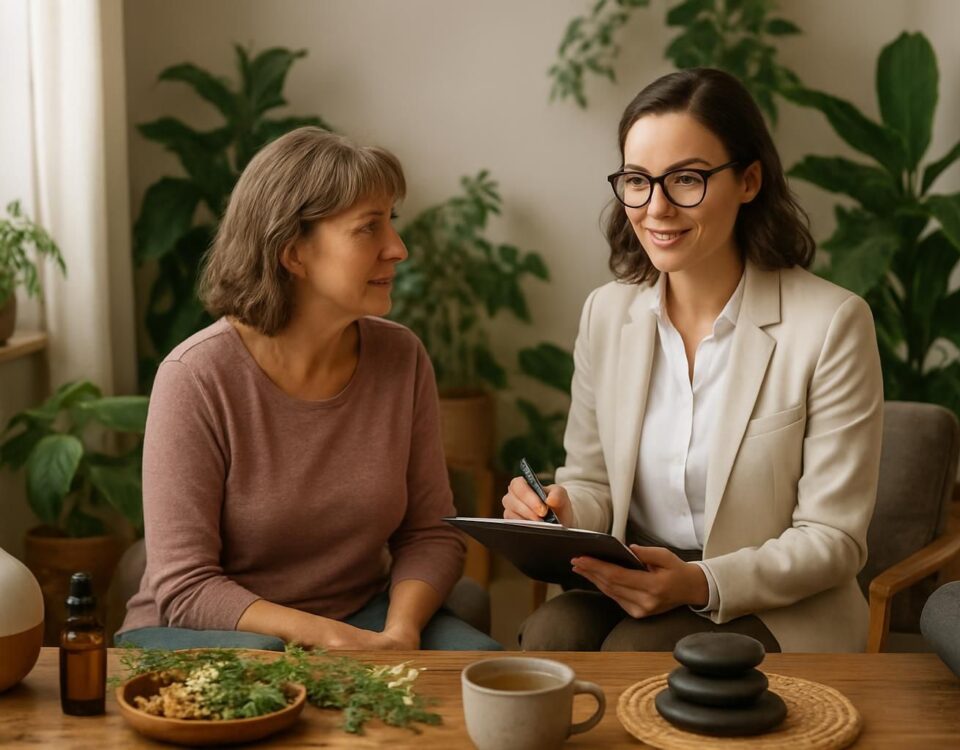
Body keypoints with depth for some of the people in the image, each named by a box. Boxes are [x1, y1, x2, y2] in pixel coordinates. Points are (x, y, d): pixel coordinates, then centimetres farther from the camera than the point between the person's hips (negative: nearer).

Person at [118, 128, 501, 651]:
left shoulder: (401, 358, -3)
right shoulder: (196, 377, -18)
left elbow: (430, 532, 1)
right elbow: (186, 587, -19)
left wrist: (399, 632, -20)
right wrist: (330, 638, -29)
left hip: (361, 614, 5)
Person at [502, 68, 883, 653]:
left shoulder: (832, 324, -11)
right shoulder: (607, 313, 5)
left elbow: (833, 540, -10)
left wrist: (701, 584, -26)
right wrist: (563, 513, -13)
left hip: (780, 610, -4)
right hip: (632, 590, 4)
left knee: (634, 653, -32)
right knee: (549, 634, -27)